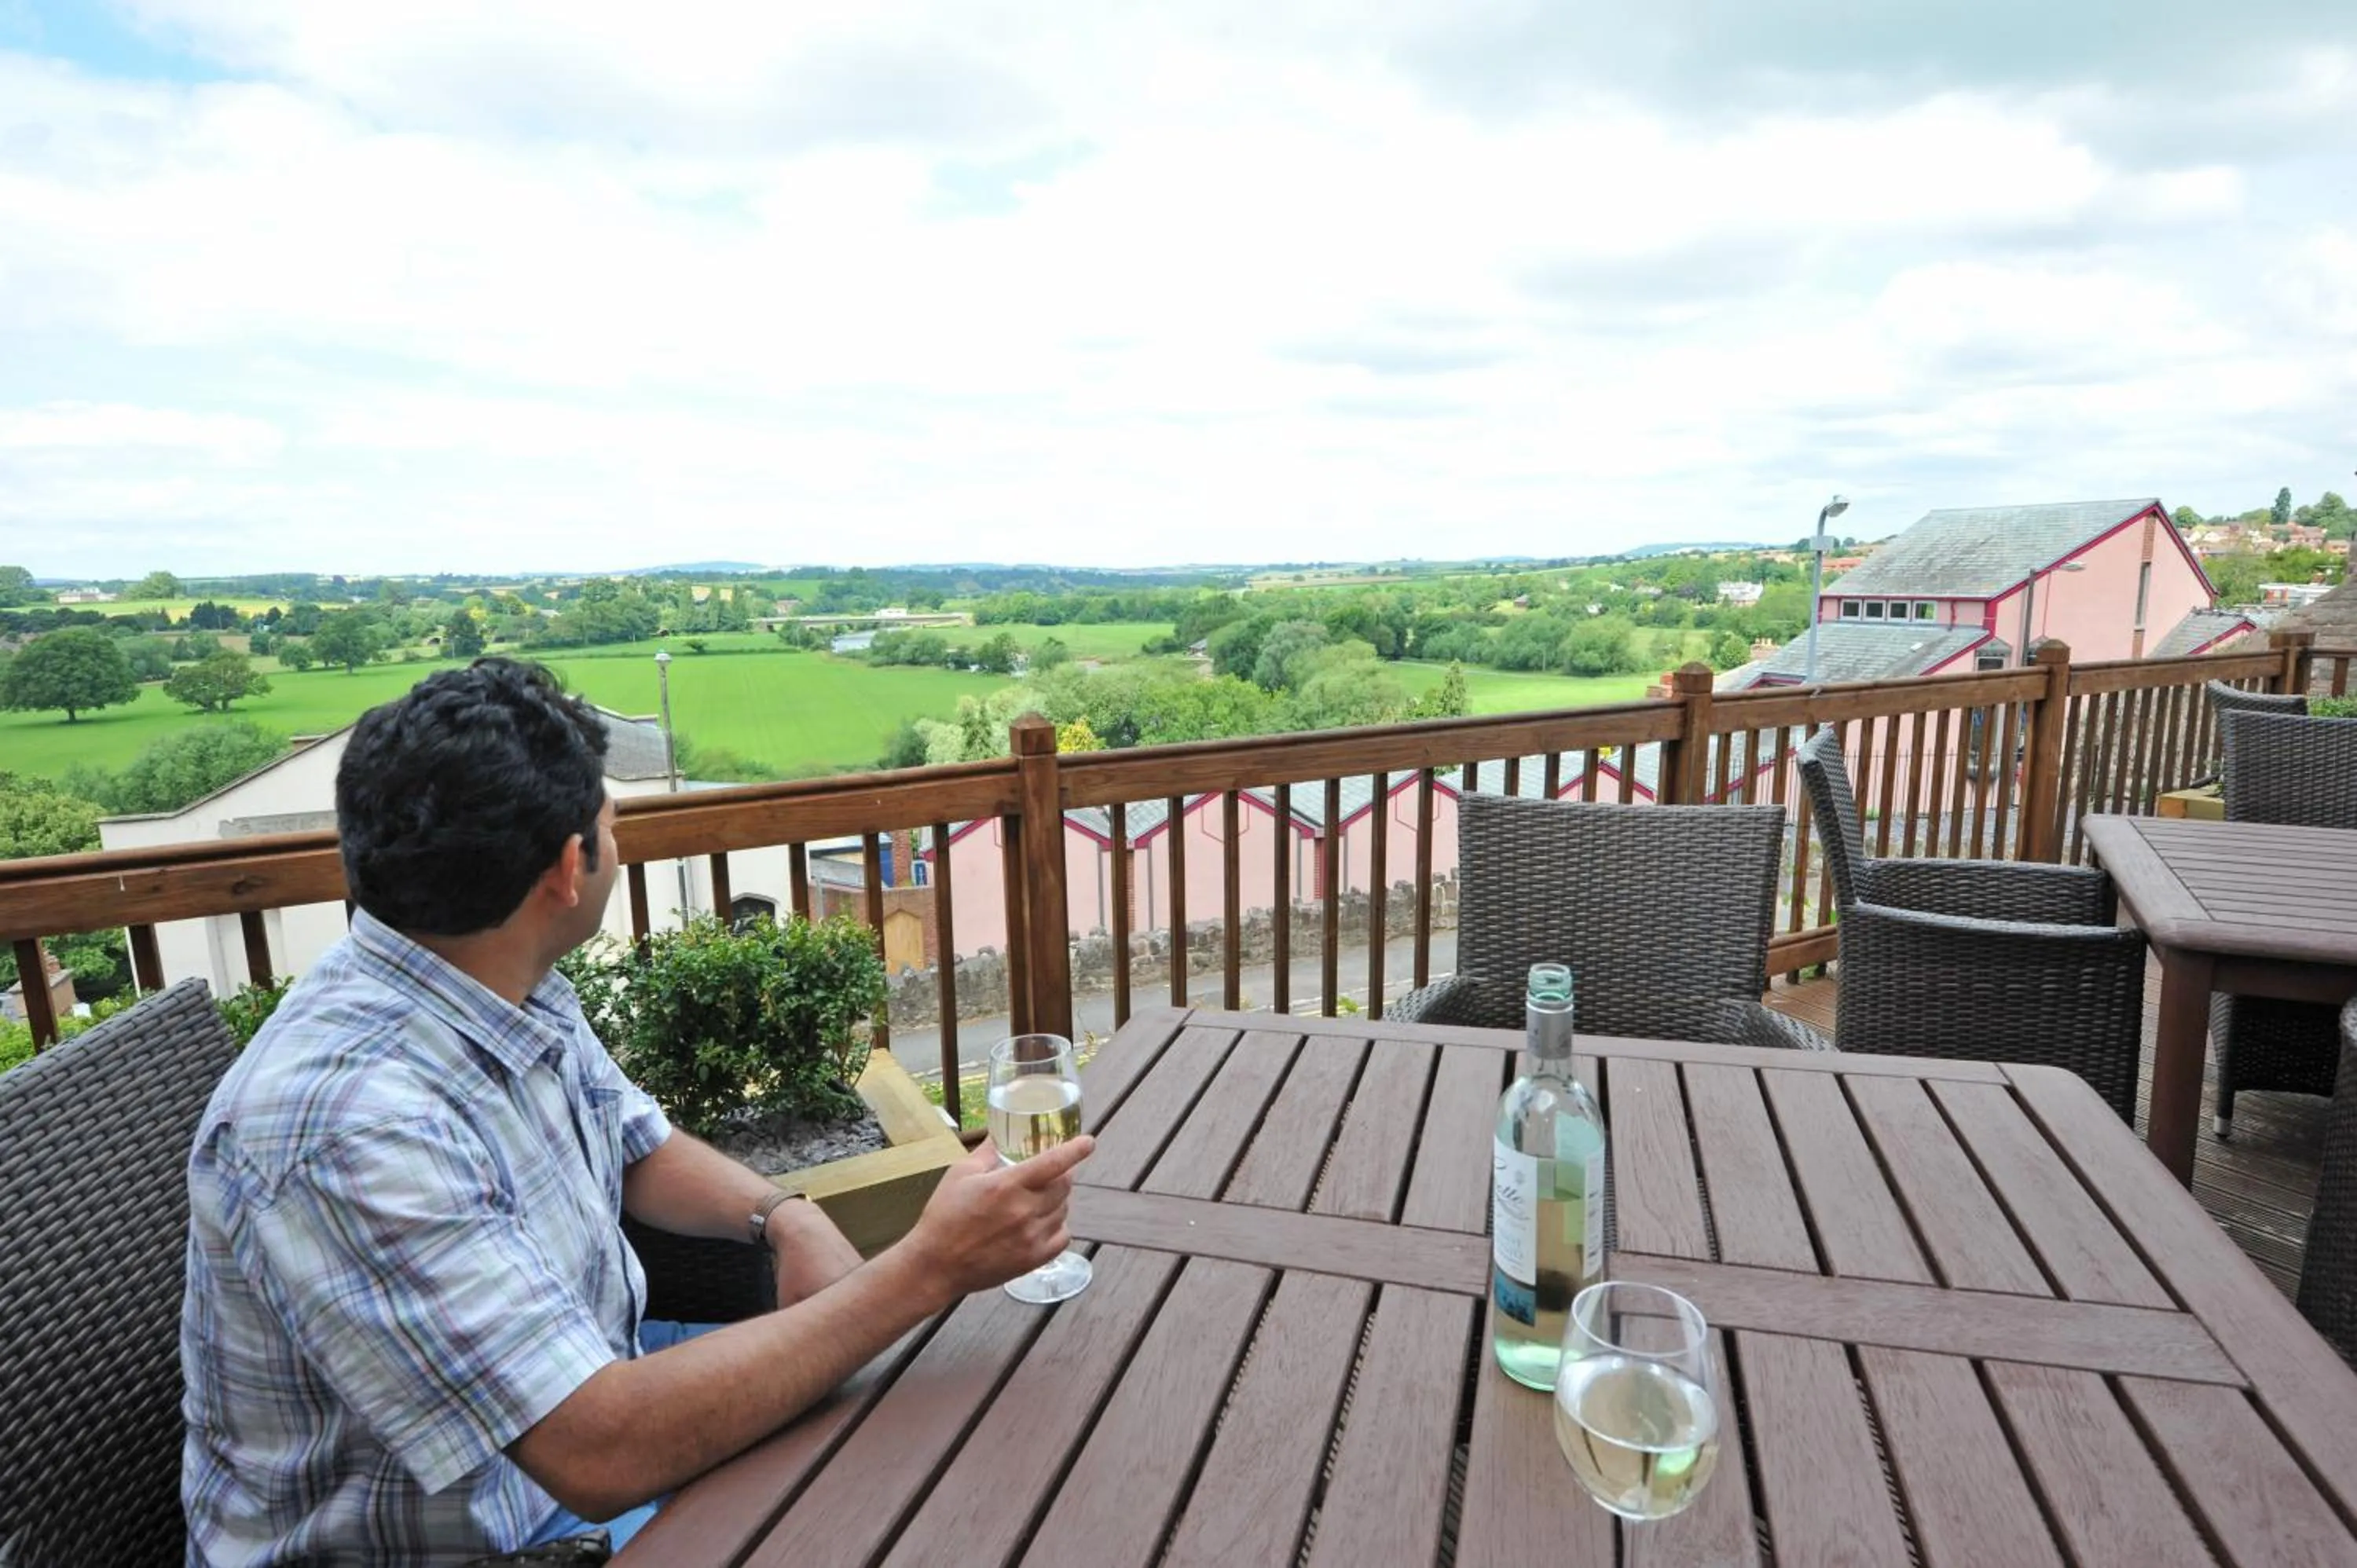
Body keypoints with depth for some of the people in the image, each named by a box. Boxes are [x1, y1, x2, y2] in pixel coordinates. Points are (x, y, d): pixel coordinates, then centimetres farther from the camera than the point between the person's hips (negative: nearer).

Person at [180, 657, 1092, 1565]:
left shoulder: (507, 984, -8)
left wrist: (784, 1216, -13)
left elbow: (634, 1143, 7)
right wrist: (929, 1269, -34)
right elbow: (601, 1456, -37)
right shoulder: (350, 1124, -35)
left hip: (579, 1388, 7)